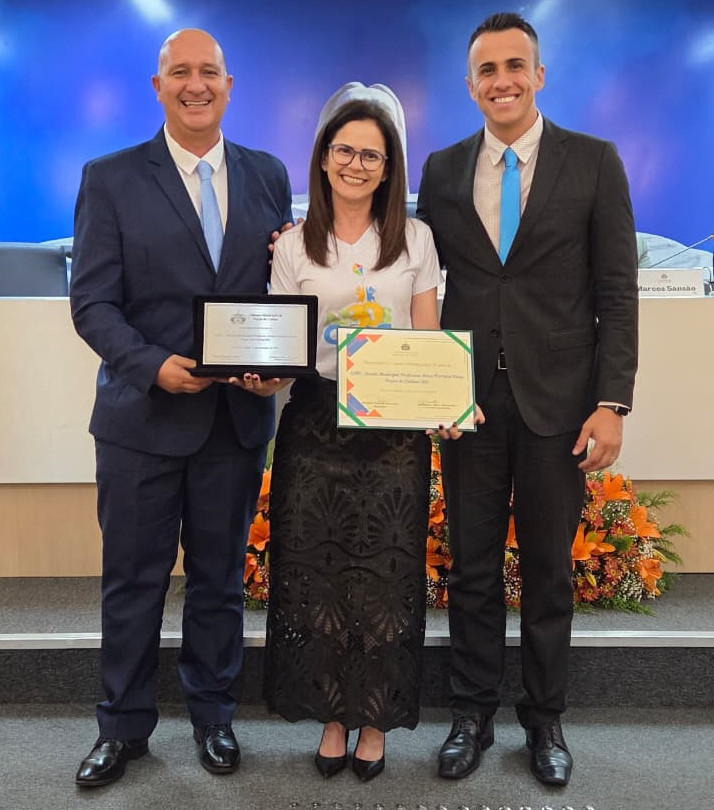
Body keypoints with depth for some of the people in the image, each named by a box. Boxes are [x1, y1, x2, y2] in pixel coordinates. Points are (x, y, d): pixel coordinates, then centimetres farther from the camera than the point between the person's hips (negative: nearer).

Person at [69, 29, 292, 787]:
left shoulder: (269, 175, 8)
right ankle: (124, 726, 30)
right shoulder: (110, 178, 0)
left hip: (238, 414, 2)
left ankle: (213, 715, 34)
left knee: (220, 576, 15)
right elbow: (91, 302, -5)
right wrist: (153, 366, -20)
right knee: (133, 578, 9)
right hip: (142, 415, -2)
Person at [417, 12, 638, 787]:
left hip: (557, 400, -1)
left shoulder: (594, 162, 1)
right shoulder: (442, 169, 8)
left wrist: (611, 401, -8)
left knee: (549, 569, 10)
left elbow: (616, 291, -2)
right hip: (468, 397, 2)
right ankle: (472, 714, 27)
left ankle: (545, 719, 29)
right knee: (472, 566, 10)